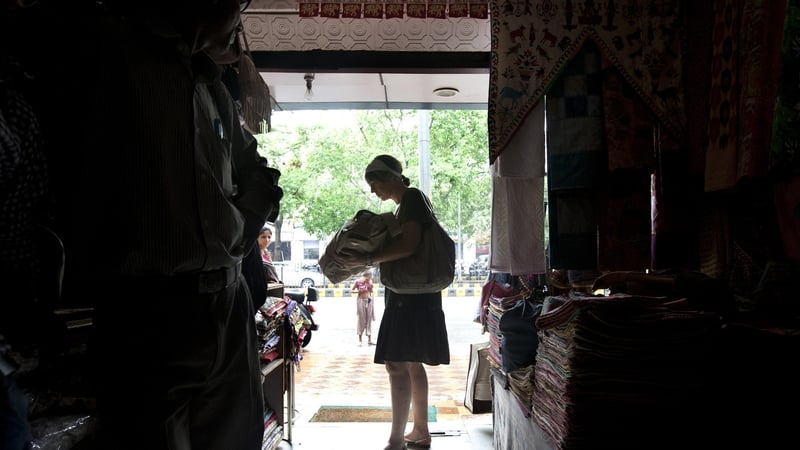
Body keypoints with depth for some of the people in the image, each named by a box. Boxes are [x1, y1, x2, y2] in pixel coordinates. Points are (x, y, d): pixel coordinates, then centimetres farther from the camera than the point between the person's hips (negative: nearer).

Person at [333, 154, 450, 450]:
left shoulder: (412, 197, -11)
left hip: (411, 295, -10)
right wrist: (367, 259, 14)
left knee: (397, 364, -10)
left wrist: (366, 260, -25)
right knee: (412, 364, 14)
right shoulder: (406, 204, 19)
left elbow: (408, 246, -22)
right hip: (409, 294, 10)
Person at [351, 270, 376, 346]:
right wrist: (359, 291, -14)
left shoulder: (370, 281, 4)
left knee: (369, 319, 3)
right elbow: (351, 290, -2)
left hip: (369, 300, 4)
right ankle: (360, 339, 8)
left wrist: (371, 286, -4)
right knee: (361, 319, -1)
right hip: (361, 300, -4)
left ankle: (369, 339, 6)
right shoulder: (357, 282, -7)